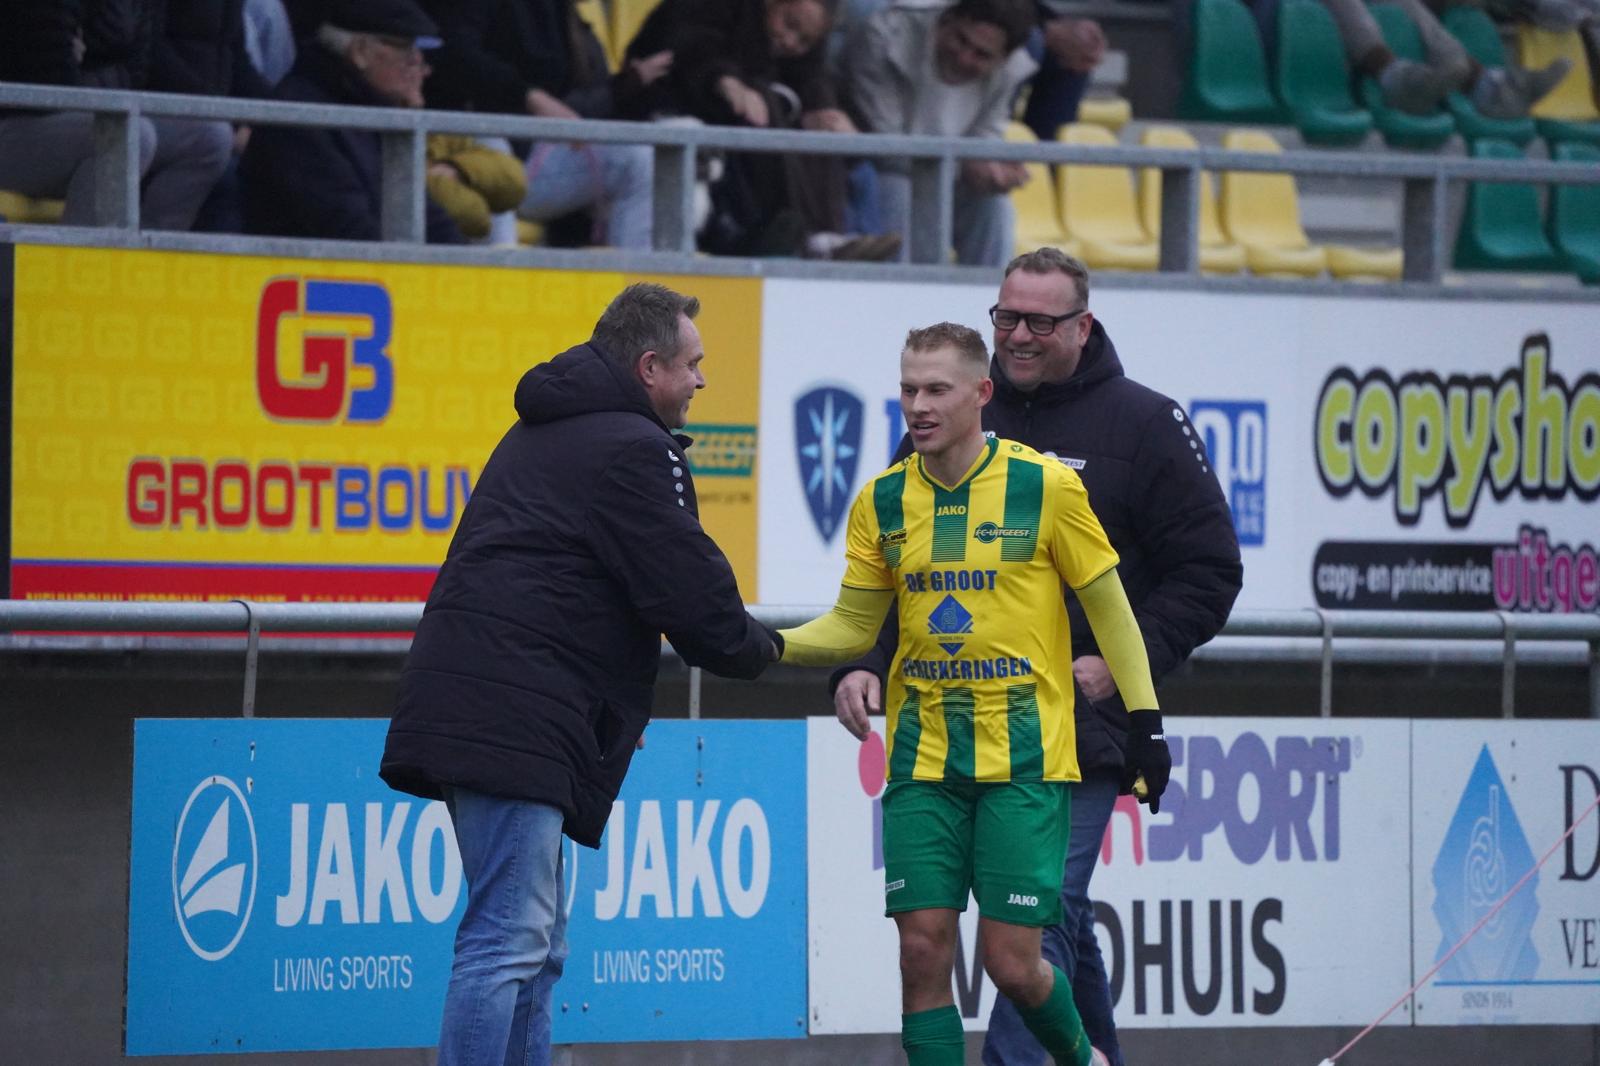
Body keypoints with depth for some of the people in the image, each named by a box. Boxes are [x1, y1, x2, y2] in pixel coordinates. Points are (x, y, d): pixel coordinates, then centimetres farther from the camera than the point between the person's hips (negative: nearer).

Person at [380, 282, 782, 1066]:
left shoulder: (543, 433, 24)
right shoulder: (634, 450, -8)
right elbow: (694, 599, -9)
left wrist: (606, 706, 23)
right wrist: (760, 648, 12)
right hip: (513, 721, -10)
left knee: (536, 944, 14)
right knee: (509, 940, -13)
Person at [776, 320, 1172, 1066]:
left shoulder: (1046, 486, -6)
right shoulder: (883, 501, 3)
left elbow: (1108, 607, 1)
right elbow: (853, 626, 7)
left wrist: (1144, 718, -1)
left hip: (1025, 756, -3)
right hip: (923, 758, 3)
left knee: (1012, 962, -5)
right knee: (923, 949, -5)